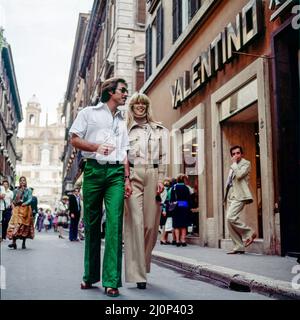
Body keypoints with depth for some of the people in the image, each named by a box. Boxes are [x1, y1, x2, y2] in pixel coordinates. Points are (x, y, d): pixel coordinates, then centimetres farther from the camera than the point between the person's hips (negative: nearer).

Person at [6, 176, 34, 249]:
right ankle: (14, 242, -15)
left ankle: (24, 243, 8)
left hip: (25, 209, -2)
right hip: (17, 209, 2)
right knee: (14, 224, -12)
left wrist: (25, 203, -24)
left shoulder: (28, 190, 4)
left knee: (25, 226, 0)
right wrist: (13, 204, 2)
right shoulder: (16, 190, 13)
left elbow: (30, 199, -7)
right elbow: (13, 199, 20)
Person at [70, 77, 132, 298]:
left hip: (116, 172, 2)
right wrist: (96, 147, -12)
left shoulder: (122, 120, 21)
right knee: (91, 223, 4)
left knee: (115, 223, -10)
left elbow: (124, 153, 17)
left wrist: (127, 179, 7)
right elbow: (75, 140, 4)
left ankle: (111, 281, -9)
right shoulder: (89, 113, 11)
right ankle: (90, 276, 18)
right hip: (94, 169, -2)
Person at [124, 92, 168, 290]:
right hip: (132, 175, -1)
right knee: (135, 222, -11)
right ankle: (137, 274, -8)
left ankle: (141, 266, 17)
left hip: (153, 175, 2)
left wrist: (161, 180, 0)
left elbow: (164, 156, 12)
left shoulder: (159, 130, 18)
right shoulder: (126, 129, 15)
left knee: (151, 224, -2)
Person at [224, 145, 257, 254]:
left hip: (239, 195, -8)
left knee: (230, 218, -23)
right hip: (230, 195, 8)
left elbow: (239, 175, -18)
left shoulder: (246, 163, 0)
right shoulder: (233, 166, 23)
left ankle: (249, 233, -5)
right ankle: (238, 246, 8)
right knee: (229, 221, 3)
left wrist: (234, 163, -7)